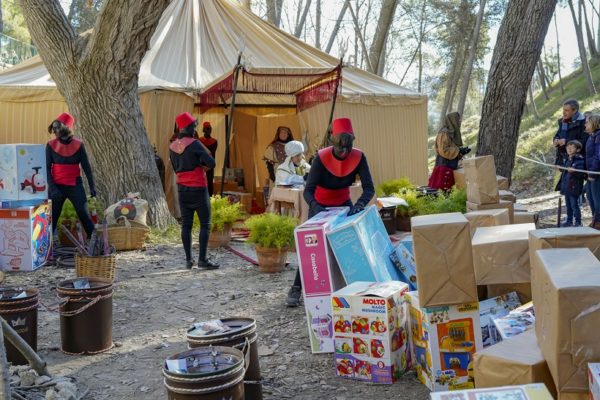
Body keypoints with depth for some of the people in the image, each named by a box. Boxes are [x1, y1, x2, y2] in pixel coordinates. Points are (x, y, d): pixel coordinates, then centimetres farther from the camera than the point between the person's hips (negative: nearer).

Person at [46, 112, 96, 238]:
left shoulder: (78, 144, -4)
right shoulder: (51, 145, -2)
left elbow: (86, 167, 0)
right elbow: (47, 168, -2)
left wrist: (92, 186, -4)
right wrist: (52, 187, -13)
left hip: (75, 185, -1)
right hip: (56, 186, 1)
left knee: (84, 215, -1)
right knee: (52, 217, 6)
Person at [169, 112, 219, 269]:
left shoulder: (172, 146, 6)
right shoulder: (194, 144, -15)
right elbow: (211, 163, -18)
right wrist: (202, 164, 3)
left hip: (182, 188, 6)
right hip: (198, 188, -6)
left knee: (186, 224, 8)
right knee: (205, 224, 0)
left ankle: (188, 259, 10)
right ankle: (202, 259, -4)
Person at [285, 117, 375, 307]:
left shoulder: (359, 157, -21)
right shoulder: (321, 158, -27)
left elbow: (369, 188, -26)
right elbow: (308, 190, -31)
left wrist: (360, 204, -47)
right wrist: (315, 207, -52)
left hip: (344, 204, 3)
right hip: (320, 206, -3)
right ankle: (296, 289, 0)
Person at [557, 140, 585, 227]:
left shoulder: (579, 159, -13)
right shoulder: (568, 160, 14)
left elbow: (581, 172, -23)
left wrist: (574, 171, -39)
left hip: (574, 187, -9)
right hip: (567, 187, 9)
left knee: (574, 205, -4)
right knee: (568, 205, 16)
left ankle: (578, 222, 3)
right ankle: (569, 221, 26)